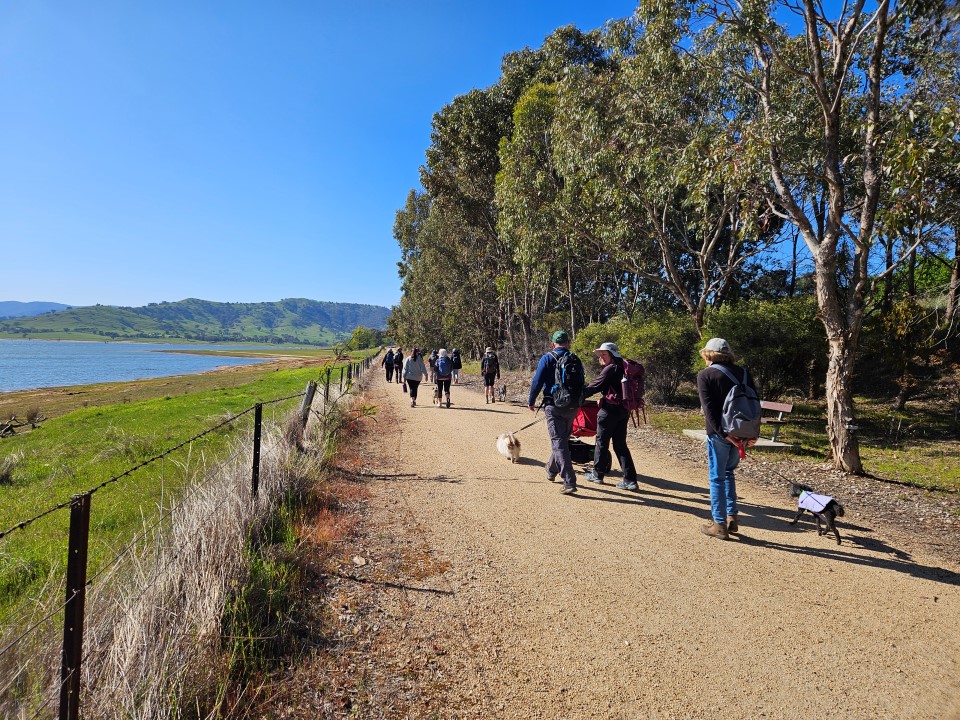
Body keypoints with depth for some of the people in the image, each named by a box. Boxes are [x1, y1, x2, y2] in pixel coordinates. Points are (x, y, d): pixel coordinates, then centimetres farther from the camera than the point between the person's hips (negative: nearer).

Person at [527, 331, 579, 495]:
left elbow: (537, 381, -10)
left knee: (559, 443, -5)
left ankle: (570, 482, -13)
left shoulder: (548, 358, -6)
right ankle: (551, 471, 38)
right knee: (562, 440, 21)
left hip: (554, 407, -5)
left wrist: (531, 401, 2)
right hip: (572, 408, 5)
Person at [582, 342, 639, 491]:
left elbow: (595, 386, -13)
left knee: (601, 442, 7)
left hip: (610, 410, -8)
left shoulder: (610, 369, -12)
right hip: (623, 410, 8)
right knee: (620, 444, 10)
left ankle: (597, 474, 20)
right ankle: (630, 480, 5)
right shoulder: (623, 368, 13)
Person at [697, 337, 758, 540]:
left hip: (719, 433, -5)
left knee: (717, 477, 5)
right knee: (728, 472, 21)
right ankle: (732, 518, 21)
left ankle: (720, 524, 9)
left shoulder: (705, 375, -4)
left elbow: (709, 408, -15)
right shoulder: (743, 373, 10)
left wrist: (722, 432, -17)